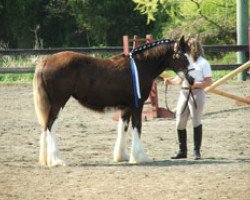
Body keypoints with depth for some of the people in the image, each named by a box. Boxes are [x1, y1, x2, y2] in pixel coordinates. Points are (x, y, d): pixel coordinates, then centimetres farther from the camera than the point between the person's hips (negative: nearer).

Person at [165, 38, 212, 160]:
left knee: (196, 122, -3)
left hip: (196, 93, -6)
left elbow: (208, 82, -7)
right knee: (180, 123, 5)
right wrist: (170, 82, -2)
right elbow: (179, 79, 17)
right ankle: (182, 151, 14)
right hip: (184, 93, 6)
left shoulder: (203, 63, -3)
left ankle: (197, 151, 4)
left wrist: (196, 84, -21)